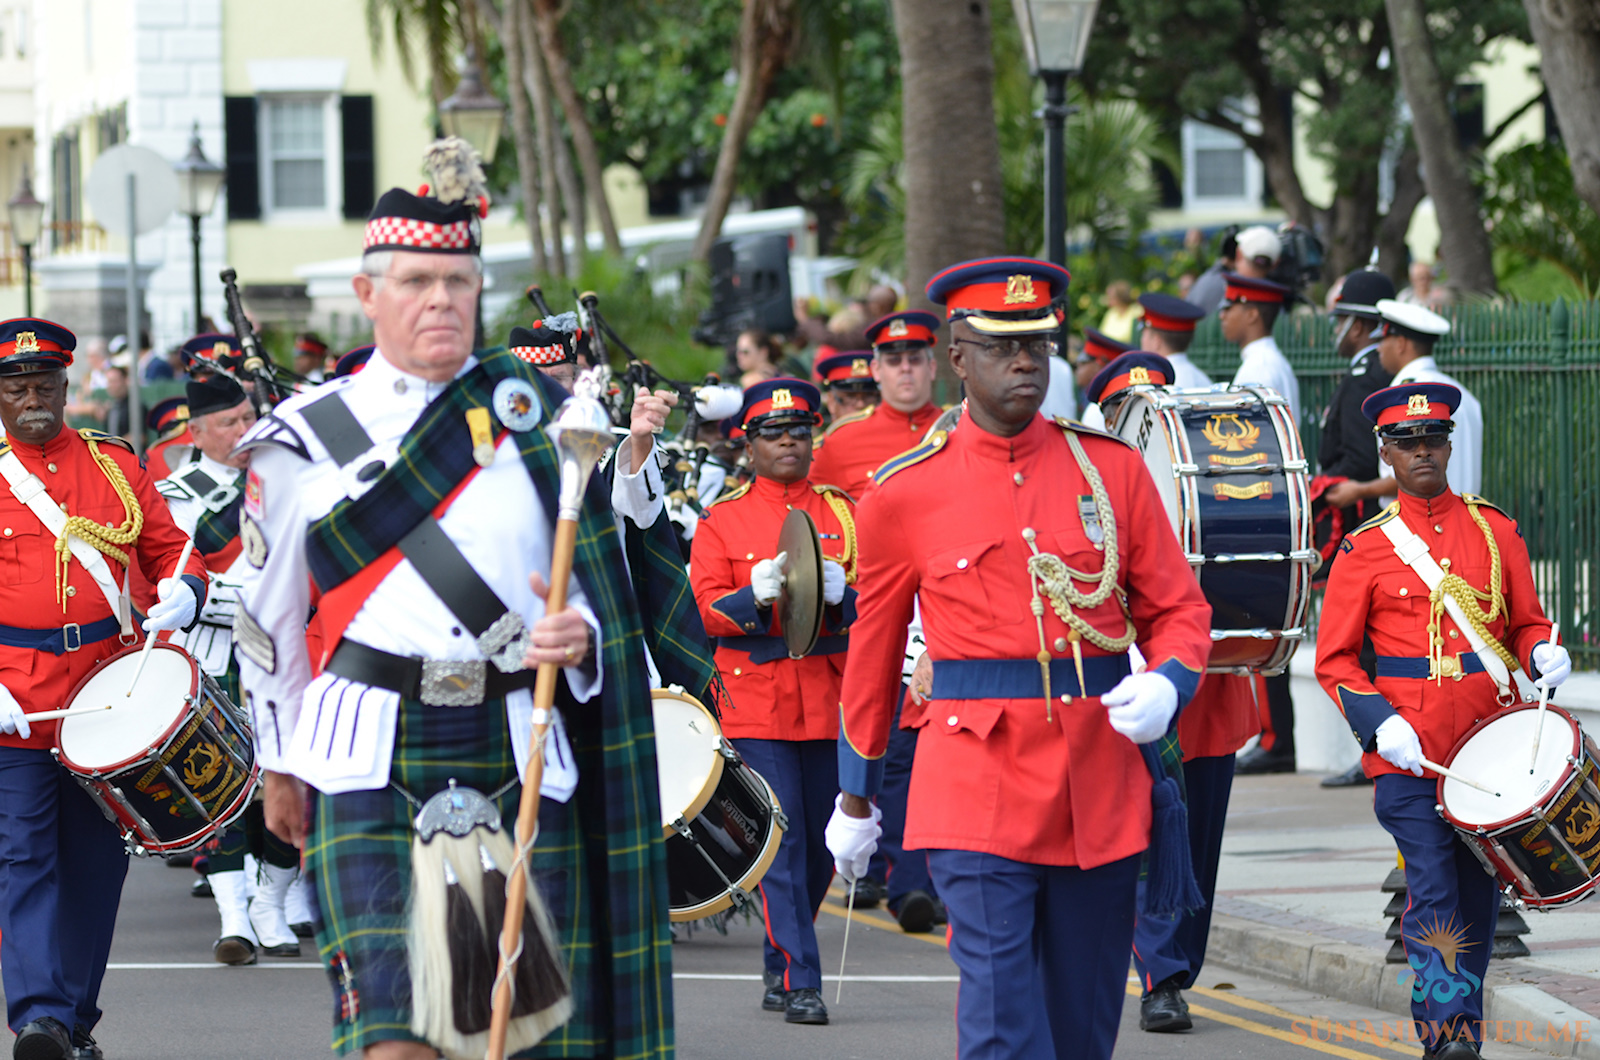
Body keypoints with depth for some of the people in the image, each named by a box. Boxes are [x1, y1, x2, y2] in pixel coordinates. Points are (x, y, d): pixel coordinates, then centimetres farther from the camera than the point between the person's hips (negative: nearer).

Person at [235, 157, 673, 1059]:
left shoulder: (537, 416, 7)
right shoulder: (304, 440, 5)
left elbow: (601, 574, 11)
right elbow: (269, 614, 15)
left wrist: (579, 636, -12)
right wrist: (280, 765, 19)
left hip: (523, 762, 2)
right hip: (374, 766, -2)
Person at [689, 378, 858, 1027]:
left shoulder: (844, 513, 10)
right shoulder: (722, 521, 5)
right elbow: (710, 610, -2)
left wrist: (837, 590, -17)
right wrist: (759, 593, -20)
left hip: (829, 698, 3)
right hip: (757, 700, -3)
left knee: (822, 843, 9)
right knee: (782, 841, -9)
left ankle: (779, 967, 27)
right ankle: (799, 980, -9)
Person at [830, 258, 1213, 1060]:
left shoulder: (1113, 467, 6)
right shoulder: (905, 492, 1)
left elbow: (1179, 609, 10)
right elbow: (872, 652, 11)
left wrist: (1166, 685, -12)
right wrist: (855, 799, 17)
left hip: (1101, 788, 3)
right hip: (978, 783, -3)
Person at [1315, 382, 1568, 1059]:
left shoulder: (1495, 531, 9)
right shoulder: (1364, 550, 1)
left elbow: (1527, 622, 16)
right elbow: (1334, 660, 1)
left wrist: (1542, 654, -7)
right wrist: (1380, 723, -13)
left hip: (1491, 737, 3)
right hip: (1409, 748, -3)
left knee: (1480, 888, 7)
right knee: (1433, 893, -10)